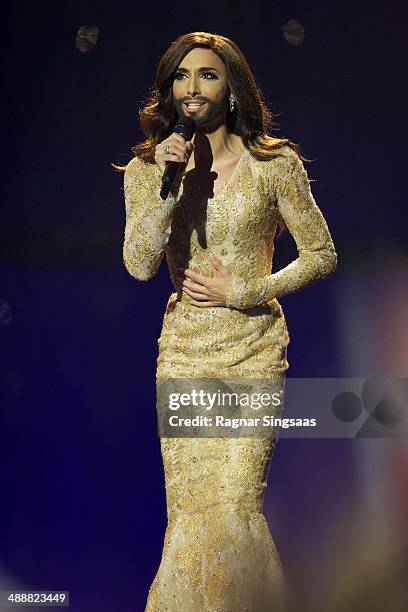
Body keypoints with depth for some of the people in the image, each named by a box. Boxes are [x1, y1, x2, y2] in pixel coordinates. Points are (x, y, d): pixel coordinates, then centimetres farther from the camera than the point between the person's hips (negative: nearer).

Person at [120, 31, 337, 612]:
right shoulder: (146, 168, 3)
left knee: (236, 503, -9)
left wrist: (243, 291, -7)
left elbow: (321, 254, 2)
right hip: (184, 351, 2)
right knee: (192, 509, -3)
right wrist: (168, 183, -18)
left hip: (255, 349, -2)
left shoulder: (274, 164, -2)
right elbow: (139, 265, -8)